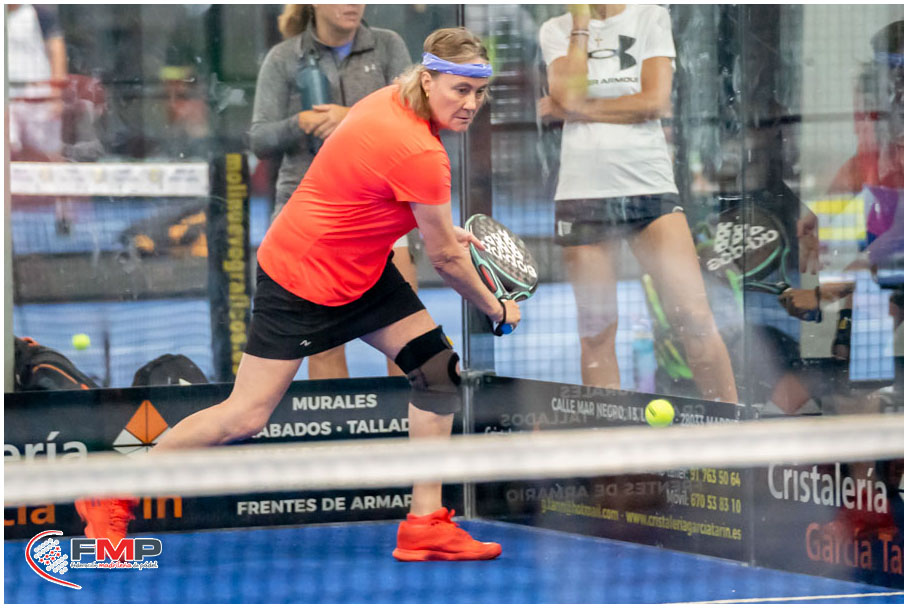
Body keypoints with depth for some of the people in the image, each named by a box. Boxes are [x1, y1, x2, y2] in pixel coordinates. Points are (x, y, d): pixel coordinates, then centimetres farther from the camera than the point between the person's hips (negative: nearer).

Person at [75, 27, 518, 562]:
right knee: (246, 417, -6)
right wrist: (497, 309, -3)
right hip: (303, 280, -10)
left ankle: (426, 526, 5)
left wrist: (444, 232, 13)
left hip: (360, 271, 10)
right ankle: (112, 500, 11)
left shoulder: (395, 101, -3)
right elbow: (445, 260, -18)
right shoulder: (420, 154, -30)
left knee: (438, 368, 1)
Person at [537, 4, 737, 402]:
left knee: (694, 315, -10)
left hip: (650, 185, 0)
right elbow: (568, 96, -8)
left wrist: (580, 109, -6)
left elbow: (656, 100, -5)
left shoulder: (651, 18, 8)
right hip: (582, 188, 0)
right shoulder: (556, 30, 10)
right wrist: (581, 21, -4)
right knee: (596, 329, -1)